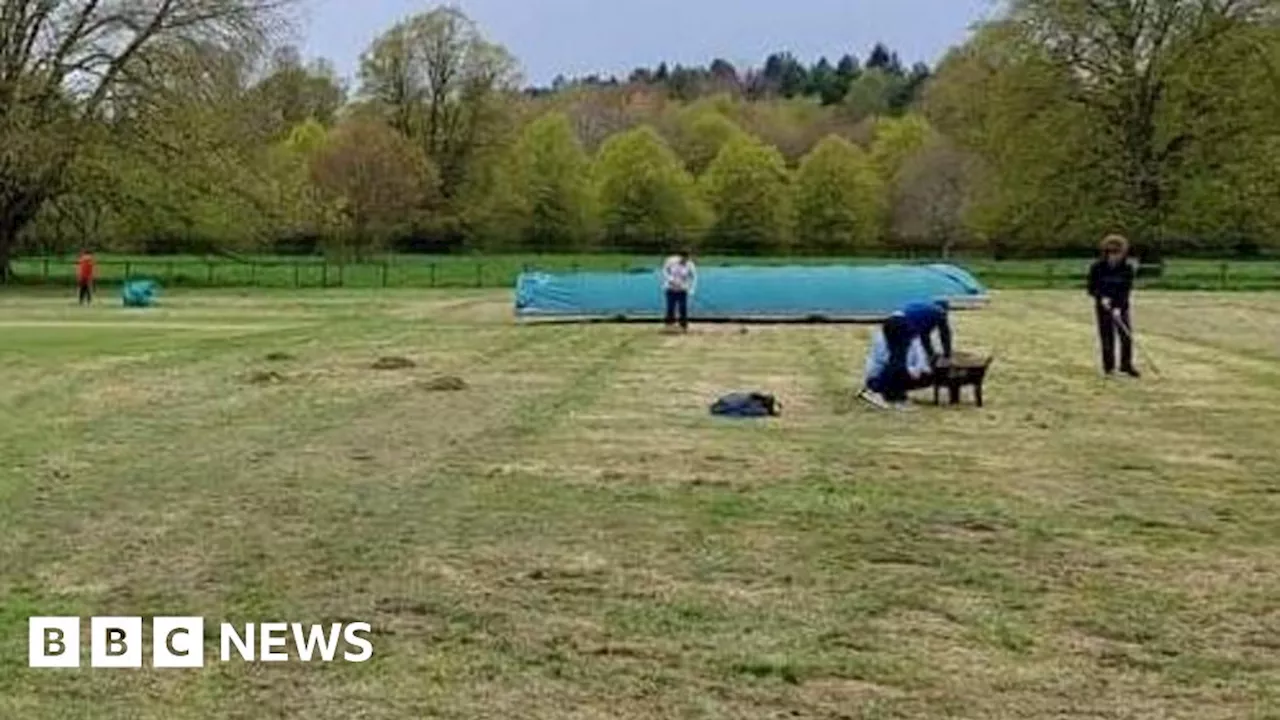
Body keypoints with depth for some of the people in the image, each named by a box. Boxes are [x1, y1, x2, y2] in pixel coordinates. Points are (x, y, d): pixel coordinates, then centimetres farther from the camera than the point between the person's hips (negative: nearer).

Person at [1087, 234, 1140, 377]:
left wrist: (1118, 308, -26)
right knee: (1107, 337, 1)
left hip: (1121, 307, 1)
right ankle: (1109, 366, 12)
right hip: (1103, 306, -1)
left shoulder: (1127, 268, -9)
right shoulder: (1097, 267, -11)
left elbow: (1126, 290, -14)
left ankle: (1126, 365, 12)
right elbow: (1092, 288, -5)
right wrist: (1102, 297, -24)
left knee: (1127, 335, -1)